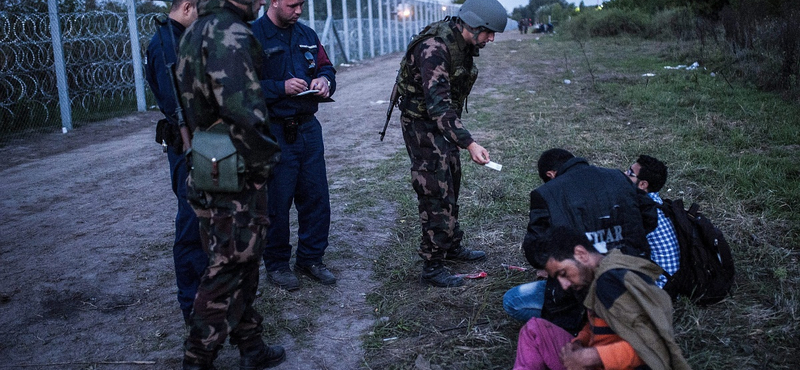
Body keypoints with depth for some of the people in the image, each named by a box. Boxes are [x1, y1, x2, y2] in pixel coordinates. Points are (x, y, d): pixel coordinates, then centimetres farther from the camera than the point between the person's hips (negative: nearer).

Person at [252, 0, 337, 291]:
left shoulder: (307, 35, 11)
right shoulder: (253, 36, -10)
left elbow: (326, 67, 18)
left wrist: (324, 80, -4)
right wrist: (281, 87, -23)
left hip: (308, 128, 6)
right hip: (275, 133, -6)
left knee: (316, 197, 10)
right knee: (277, 202, 4)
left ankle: (311, 258, 26)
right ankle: (276, 264, 20)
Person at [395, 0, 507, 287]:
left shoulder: (463, 45, 2)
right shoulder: (434, 47, -28)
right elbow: (437, 104, -35)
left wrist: (458, 132, 20)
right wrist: (469, 143, -40)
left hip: (443, 121, 9)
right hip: (422, 122, -9)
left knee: (451, 184, 19)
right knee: (436, 193, -7)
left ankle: (451, 246, 36)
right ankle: (432, 267, 3)